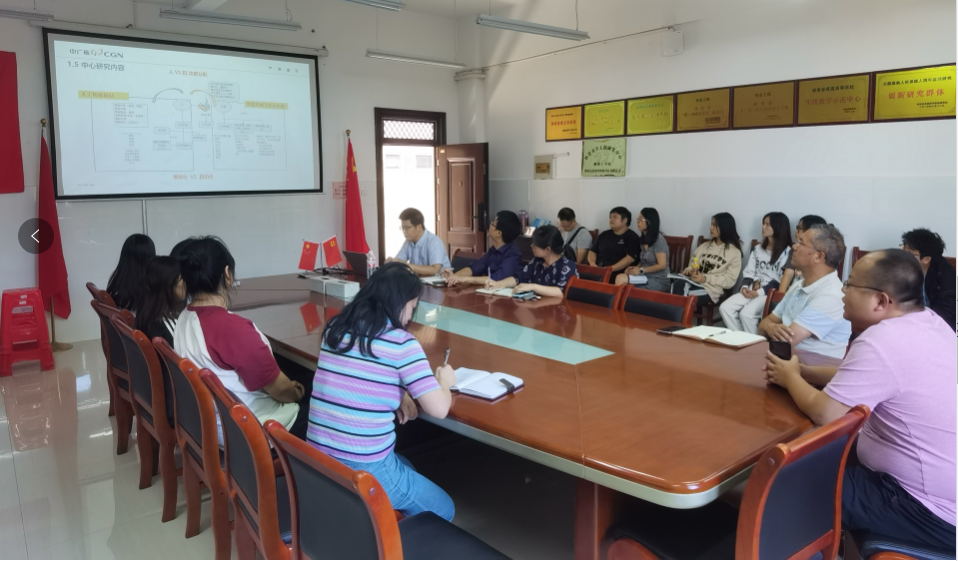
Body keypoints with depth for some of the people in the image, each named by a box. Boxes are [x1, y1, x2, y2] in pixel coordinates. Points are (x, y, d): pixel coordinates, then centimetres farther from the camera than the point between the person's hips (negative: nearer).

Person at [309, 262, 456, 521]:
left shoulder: (334, 328, 5)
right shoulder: (400, 342, -14)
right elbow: (439, 409, -13)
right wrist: (444, 380, 8)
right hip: (365, 472, -7)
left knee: (407, 469, 35)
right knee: (443, 510, 20)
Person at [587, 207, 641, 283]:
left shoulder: (632, 237, 5)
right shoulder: (604, 235, 23)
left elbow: (630, 258, -8)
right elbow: (593, 251, 21)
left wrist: (611, 269, -18)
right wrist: (592, 263, -2)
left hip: (616, 273, -5)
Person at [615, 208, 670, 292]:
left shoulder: (658, 239, -11)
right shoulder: (643, 239, 14)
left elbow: (661, 265, -13)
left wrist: (640, 270, -15)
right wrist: (636, 268, -1)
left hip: (659, 281, -7)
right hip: (646, 277, 7)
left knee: (621, 279, -27)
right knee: (620, 278, -24)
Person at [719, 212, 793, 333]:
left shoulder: (787, 252, -3)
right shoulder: (757, 249, 17)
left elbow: (781, 280, -10)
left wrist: (760, 292, -19)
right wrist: (745, 286, -7)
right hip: (752, 290, 6)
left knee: (746, 313, -31)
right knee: (725, 308, -16)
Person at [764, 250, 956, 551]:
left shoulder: (882, 341, -26)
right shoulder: (928, 322, 3)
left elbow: (823, 413, -20)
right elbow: (865, 375, 16)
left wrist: (791, 377, -2)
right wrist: (803, 371, 7)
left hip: (932, 510, -9)